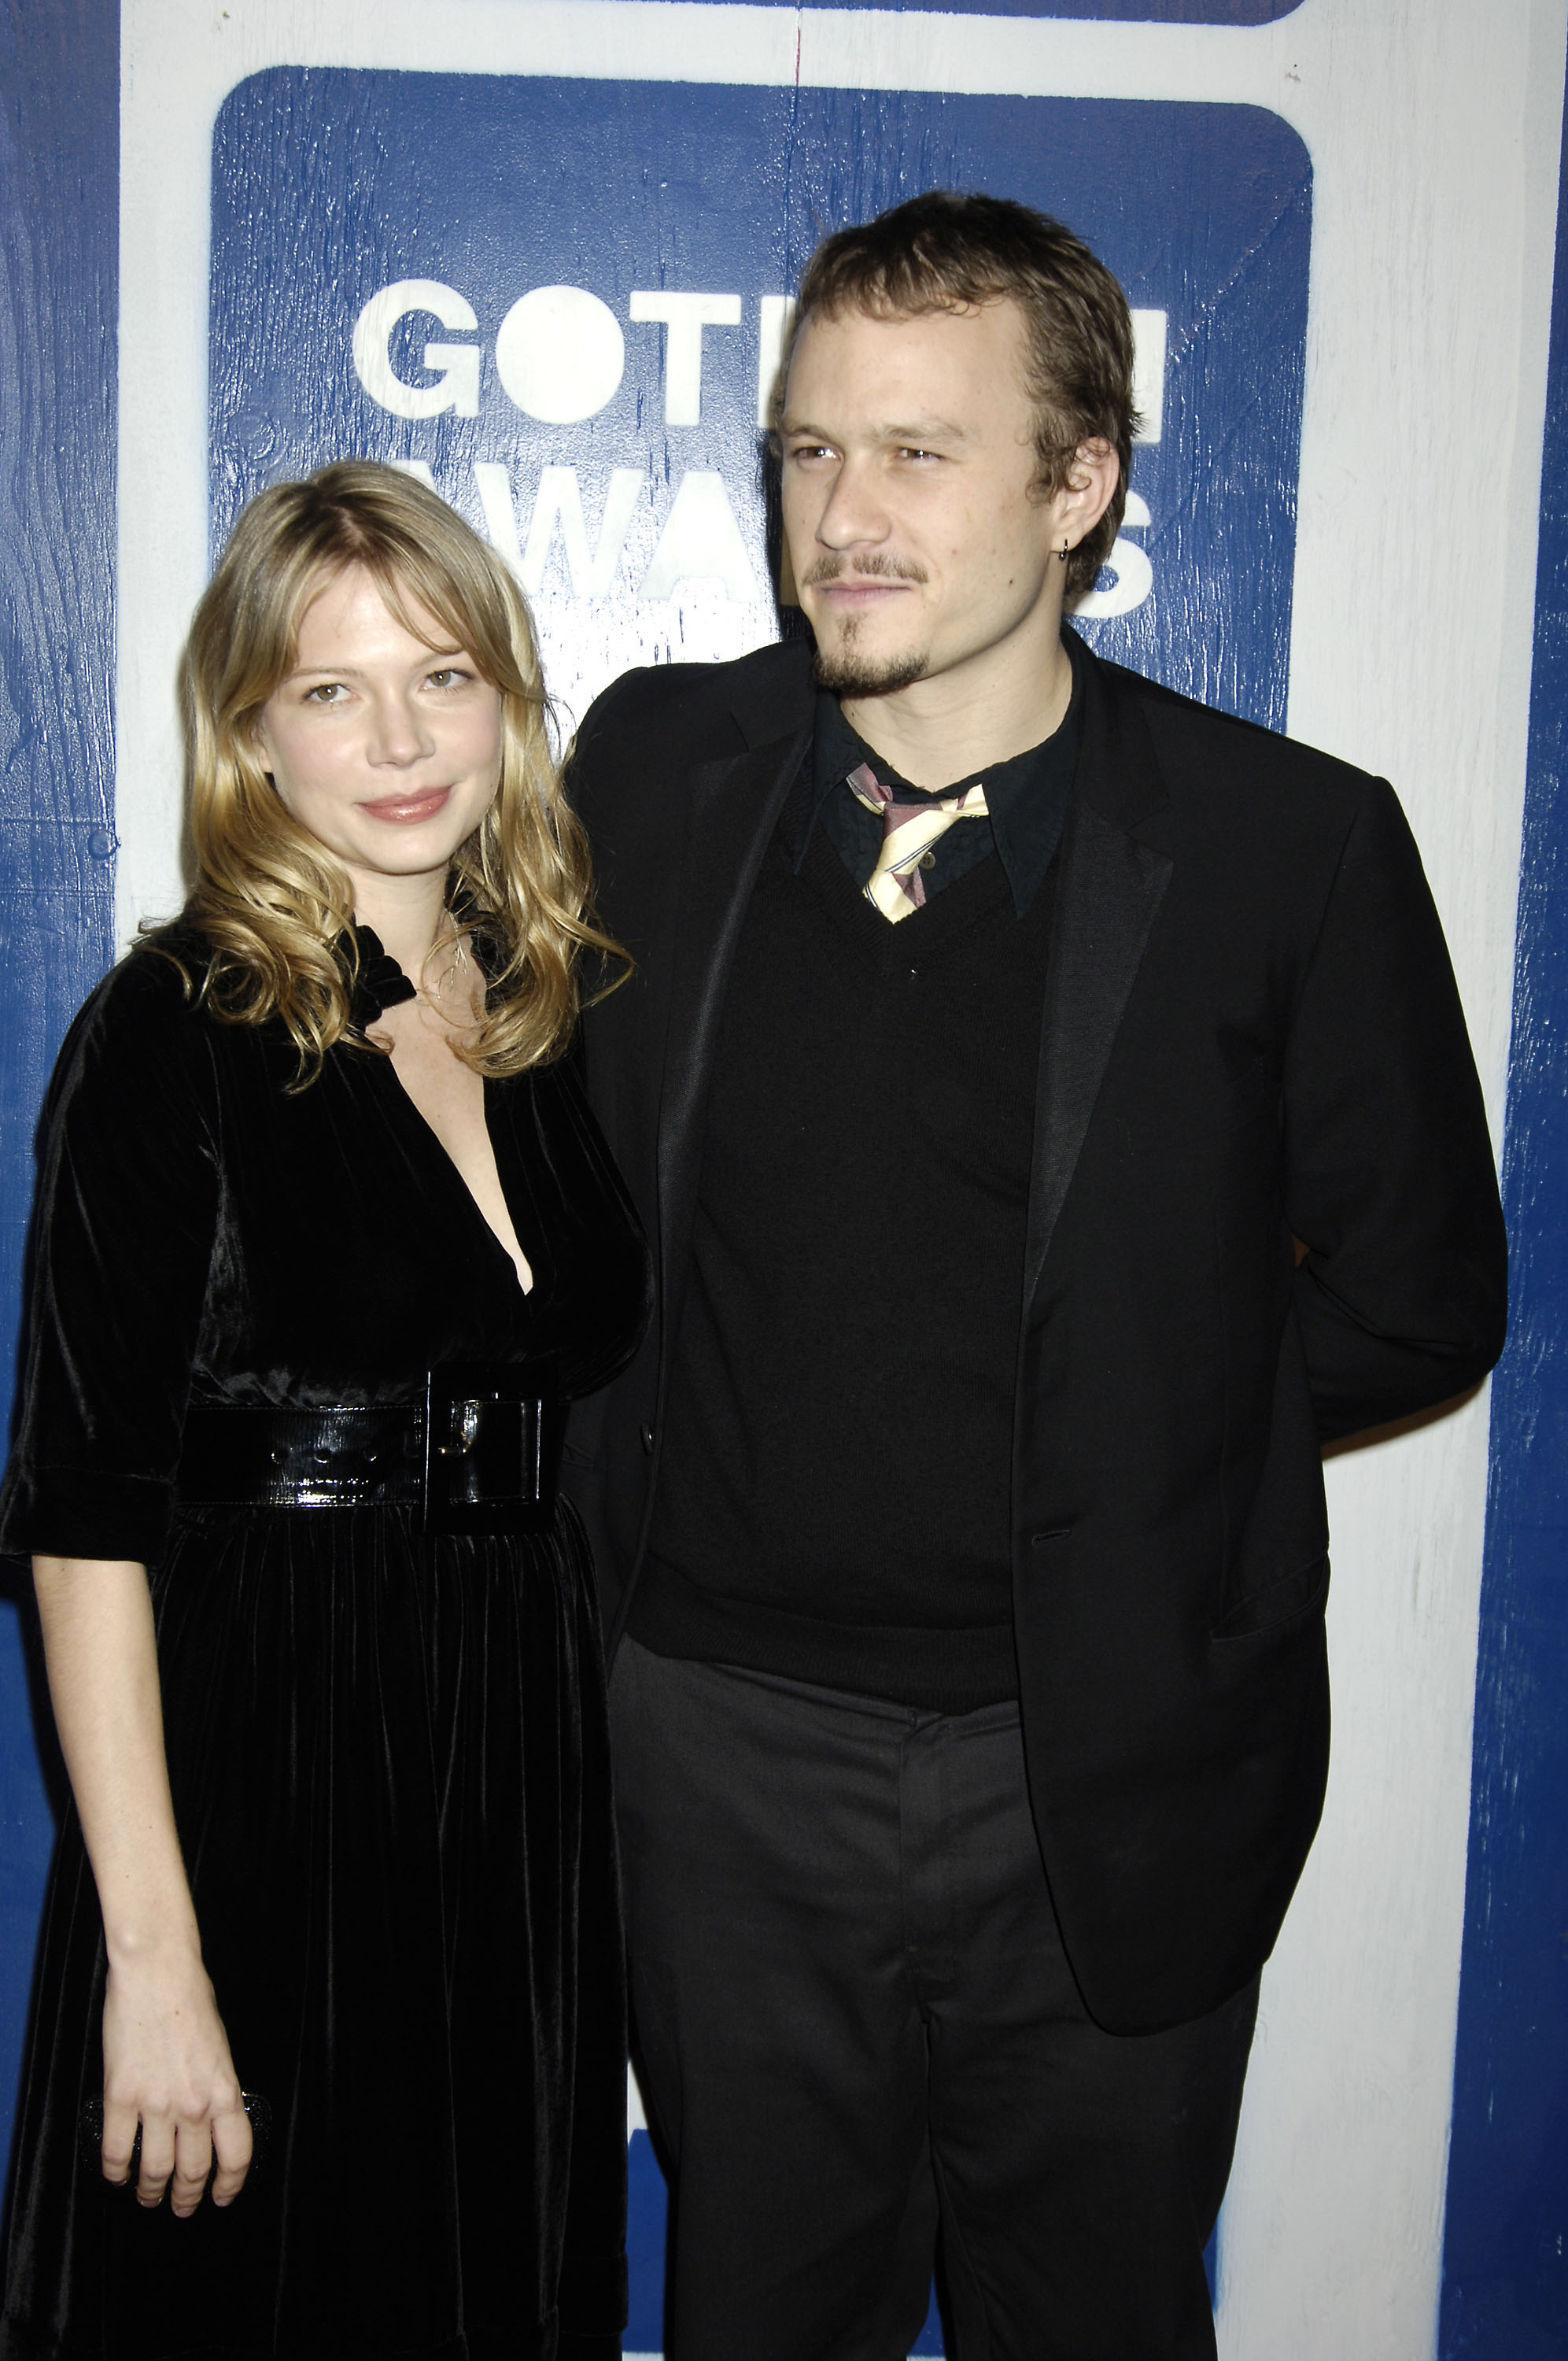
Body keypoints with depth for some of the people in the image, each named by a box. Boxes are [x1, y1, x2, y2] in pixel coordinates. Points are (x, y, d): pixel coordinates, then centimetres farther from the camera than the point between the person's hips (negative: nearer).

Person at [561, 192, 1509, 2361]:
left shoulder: (1293, 848, -11)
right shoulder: (652, 767, -2)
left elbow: (1417, 1301, -1)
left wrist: (1136, 1422, -5)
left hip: (1107, 1778, -1)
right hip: (732, 1752, 2)